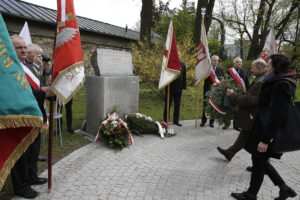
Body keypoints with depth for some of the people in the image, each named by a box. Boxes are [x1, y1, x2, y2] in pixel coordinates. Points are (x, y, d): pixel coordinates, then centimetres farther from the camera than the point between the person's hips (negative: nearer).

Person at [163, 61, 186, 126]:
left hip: (178, 88, 3)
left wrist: (184, 86, 4)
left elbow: (184, 76, 9)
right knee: (167, 104, 8)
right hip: (170, 88, -3)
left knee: (177, 105, 10)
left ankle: (176, 120, 22)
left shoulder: (182, 65, 4)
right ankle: (165, 120, 20)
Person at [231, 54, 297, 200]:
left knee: (258, 162, 6)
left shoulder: (281, 85, -20)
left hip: (268, 132, -9)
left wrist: (266, 139, -24)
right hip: (265, 129, 9)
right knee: (261, 161, 19)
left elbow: (277, 115, -25)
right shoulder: (279, 82, 10)